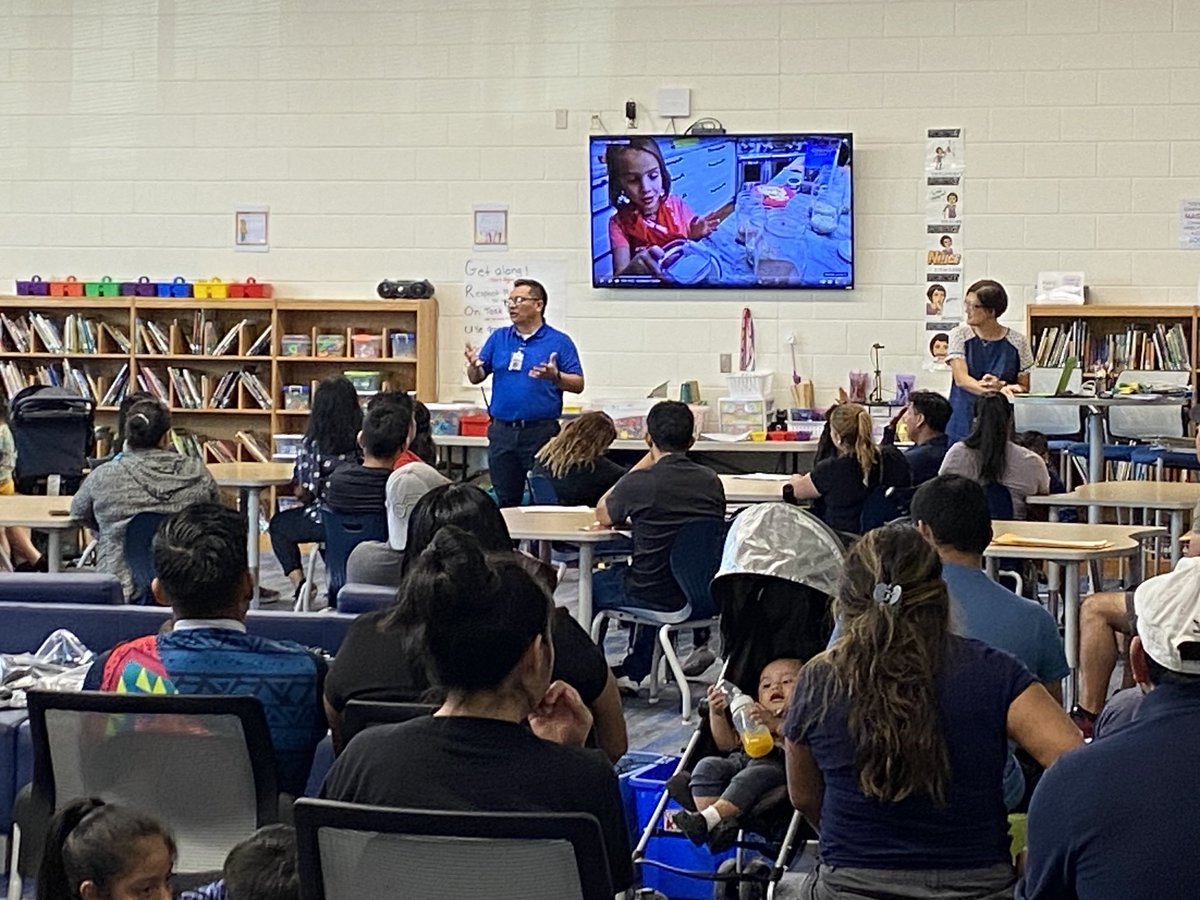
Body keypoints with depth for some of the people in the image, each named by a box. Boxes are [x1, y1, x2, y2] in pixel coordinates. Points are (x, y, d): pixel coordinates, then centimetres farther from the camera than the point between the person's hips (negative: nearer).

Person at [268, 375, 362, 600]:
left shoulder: (312, 445, -14)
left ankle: (298, 580, 13)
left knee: (278, 524, 26)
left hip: (325, 522, -4)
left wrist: (297, 490, 10)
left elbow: (304, 494, -14)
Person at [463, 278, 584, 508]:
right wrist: (474, 366, -12)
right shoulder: (498, 338, 12)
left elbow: (578, 385, -2)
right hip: (502, 430, 4)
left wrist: (555, 376, -22)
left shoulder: (559, 342, 1)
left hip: (541, 431, -4)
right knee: (505, 500, 9)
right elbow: (477, 378, 11)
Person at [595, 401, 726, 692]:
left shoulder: (640, 482, -17)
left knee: (595, 583, 26)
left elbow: (603, 515, 4)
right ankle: (633, 673, 43)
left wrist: (644, 463, 5)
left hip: (657, 597, -5)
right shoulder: (711, 481, -1)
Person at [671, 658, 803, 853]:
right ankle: (718, 826, -39)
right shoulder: (751, 716, 41)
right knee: (708, 766, -24)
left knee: (750, 778, -39)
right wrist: (716, 713, 16)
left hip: (776, 764, -6)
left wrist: (776, 725, -19)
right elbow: (727, 744, 30)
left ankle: (707, 818, -54)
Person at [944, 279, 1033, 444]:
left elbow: (1024, 387, 6)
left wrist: (1002, 387, -15)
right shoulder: (960, 335, 3)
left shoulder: (1017, 342, 2)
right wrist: (986, 389, -28)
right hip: (963, 423, 1)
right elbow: (961, 378, -9)